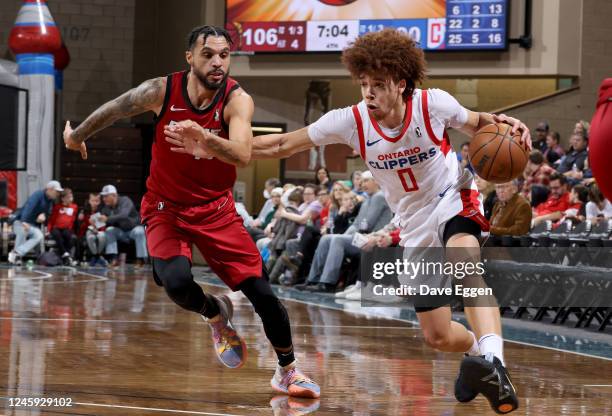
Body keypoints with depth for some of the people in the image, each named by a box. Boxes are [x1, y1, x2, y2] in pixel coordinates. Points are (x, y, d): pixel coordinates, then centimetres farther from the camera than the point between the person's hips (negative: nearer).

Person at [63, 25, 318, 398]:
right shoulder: (162, 91, -15)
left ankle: (288, 370, 17)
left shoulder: (237, 99, -19)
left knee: (262, 292, -6)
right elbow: (113, 109, 4)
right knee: (176, 282, -26)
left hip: (216, 209, 0)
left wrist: (203, 138, -55)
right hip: (167, 208, 0)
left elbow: (242, 155, -37)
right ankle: (216, 315, 9)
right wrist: (77, 135, 19)